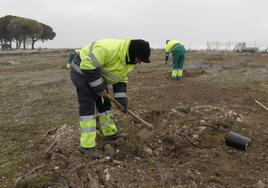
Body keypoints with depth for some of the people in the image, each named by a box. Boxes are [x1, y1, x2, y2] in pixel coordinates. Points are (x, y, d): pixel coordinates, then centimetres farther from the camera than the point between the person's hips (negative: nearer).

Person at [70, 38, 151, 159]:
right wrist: (99, 87, -26)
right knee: (88, 106, -12)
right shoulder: (109, 49, -35)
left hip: (98, 74, 9)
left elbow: (121, 79, 4)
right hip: (82, 70, -9)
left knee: (104, 103, 12)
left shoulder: (129, 60, -4)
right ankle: (86, 145, -7)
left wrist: (121, 98, -7)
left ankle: (110, 133, 28)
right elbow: (87, 66, -34)